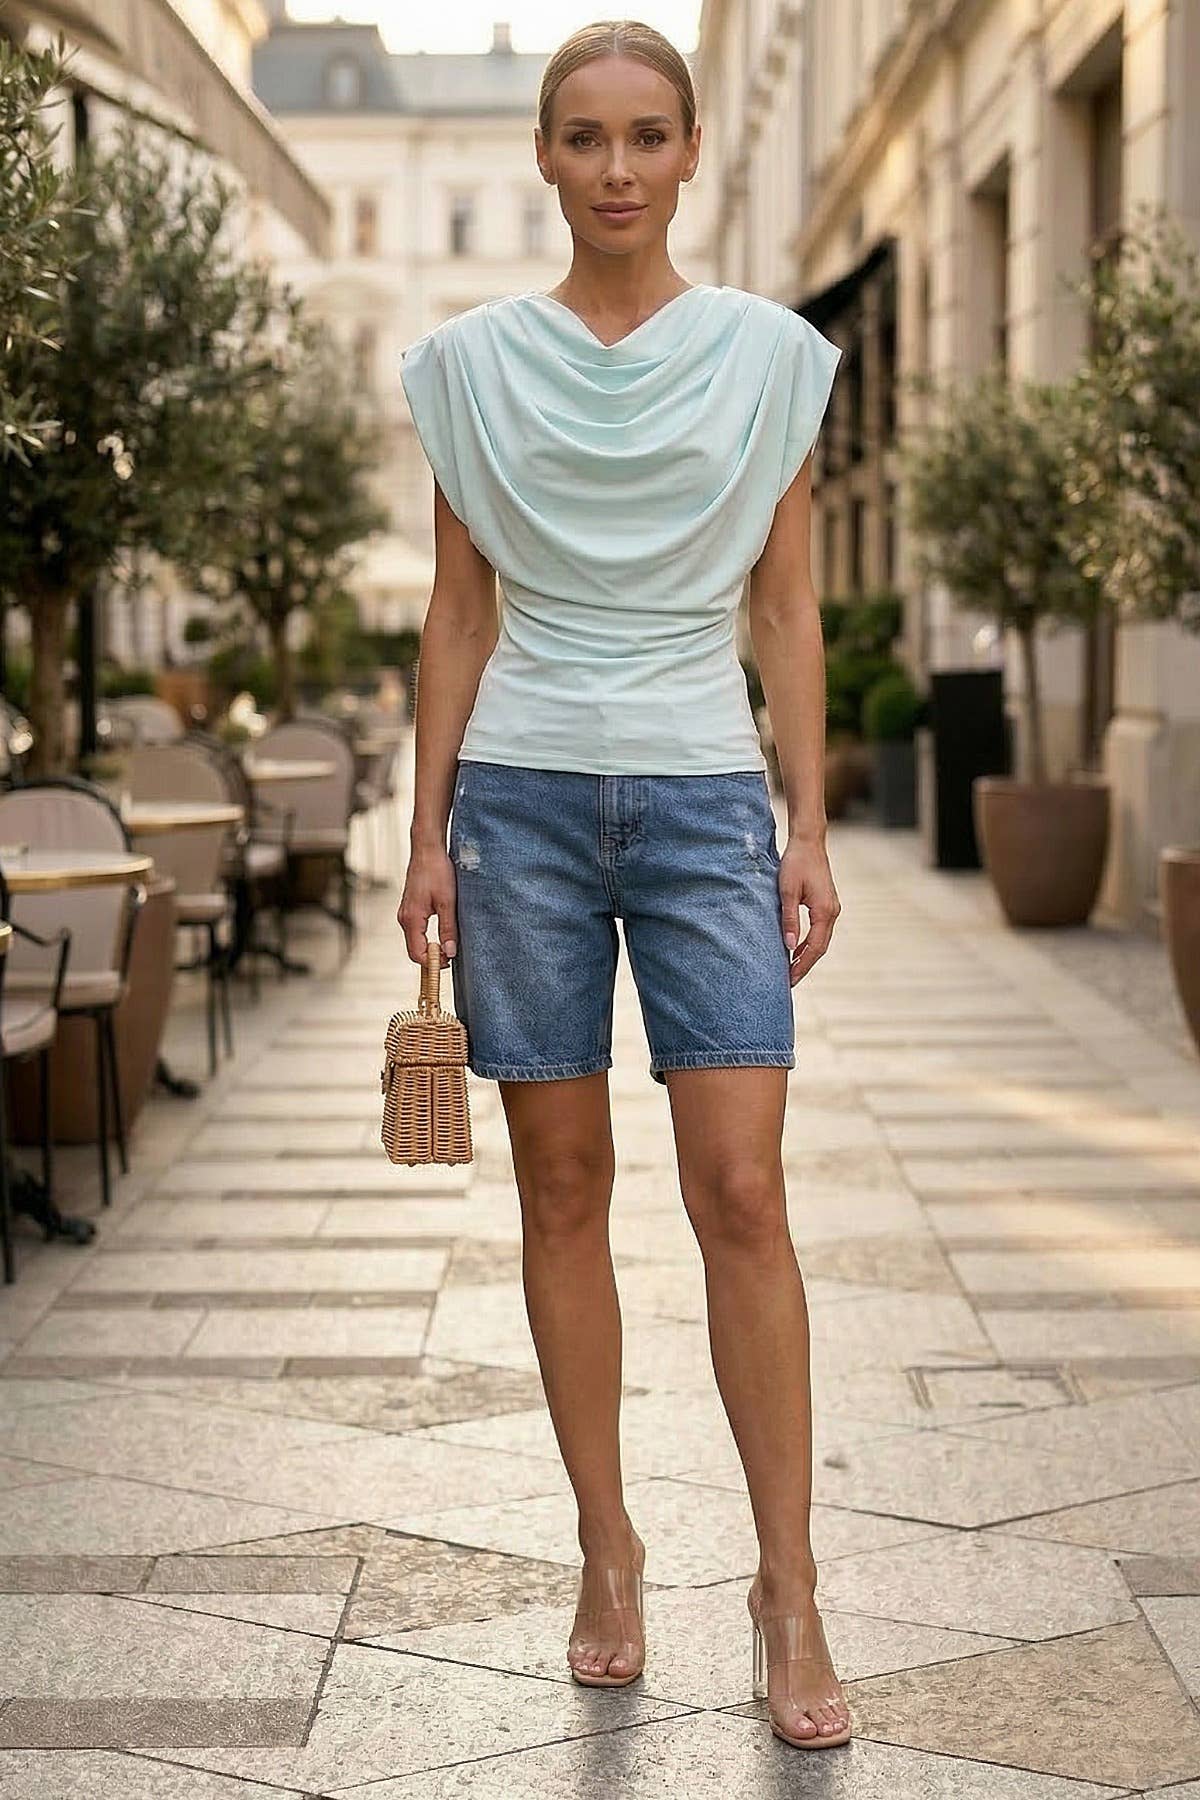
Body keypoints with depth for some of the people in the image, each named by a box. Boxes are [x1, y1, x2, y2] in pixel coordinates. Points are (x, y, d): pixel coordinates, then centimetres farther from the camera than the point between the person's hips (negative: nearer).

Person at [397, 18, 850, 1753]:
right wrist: (428, 833, 3)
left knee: (743, 1190, -7)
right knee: (563, 1189, 5)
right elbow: (458, 609, 8)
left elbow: (790, 607, 5)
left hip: (703, 795, -1)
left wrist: (810, 824, -1)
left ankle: (788, 1585, 3)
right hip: (525, 793, 1)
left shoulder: (768, 352, 3)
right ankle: (608, 1549, 18)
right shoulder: (473, 359, 5)